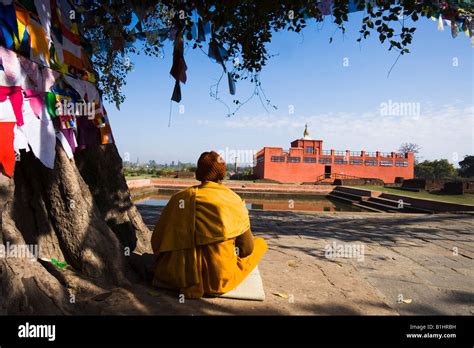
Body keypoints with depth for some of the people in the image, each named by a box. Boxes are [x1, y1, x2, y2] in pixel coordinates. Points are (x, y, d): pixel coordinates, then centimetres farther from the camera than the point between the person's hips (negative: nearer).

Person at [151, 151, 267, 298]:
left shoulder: (178, 197, 0)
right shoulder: (232, 199, -7)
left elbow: (157, 241, 4)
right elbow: (246, 248, -2)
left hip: (179, 276, 3)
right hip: (219, 281, -2)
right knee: (261, 243, 12)